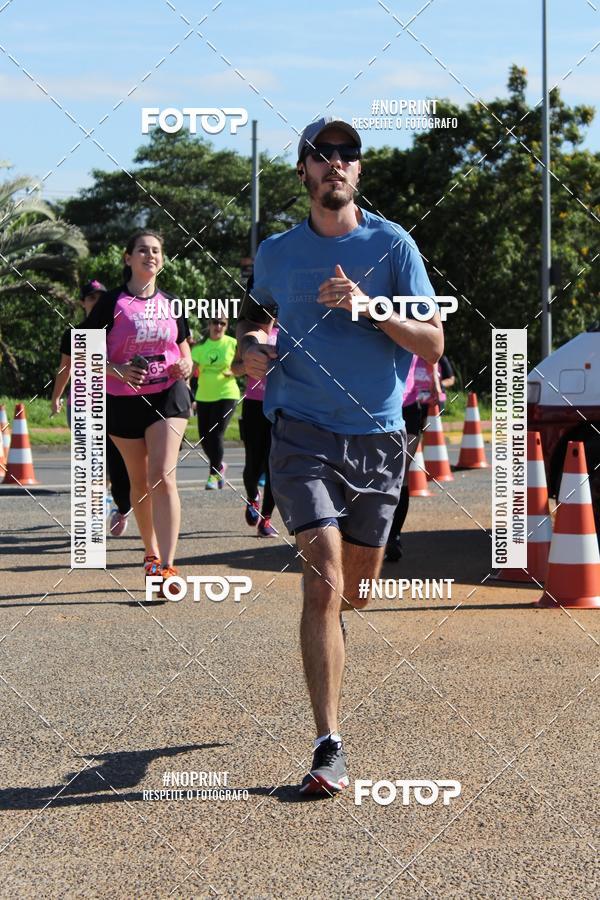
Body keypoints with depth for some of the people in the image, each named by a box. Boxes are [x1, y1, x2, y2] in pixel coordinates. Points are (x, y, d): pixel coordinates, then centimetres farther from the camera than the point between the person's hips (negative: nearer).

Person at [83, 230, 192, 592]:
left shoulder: (171, 304, 8)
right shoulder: (112, 303, -2)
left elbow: (184, 352, 19)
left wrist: (186, 366, -4)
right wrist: (117, 370, -21)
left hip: (168, 395, 0)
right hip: (124, 400, 0)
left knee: (162, 477, -15)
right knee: (140, 482, 11)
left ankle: (167, 566, -19)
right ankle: (151, 554, 31)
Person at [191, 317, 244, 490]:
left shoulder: (232, 344, -2)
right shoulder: (200, 346, 4)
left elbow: (244, 366, 5)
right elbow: (192, 367, -5)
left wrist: (232, 372, -13)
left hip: (226, 395, -3)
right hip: (203, 396, 4)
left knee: (216, 435, -13)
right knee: (204, 437, 6)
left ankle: (213, 474, -2)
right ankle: (219, 466, 32)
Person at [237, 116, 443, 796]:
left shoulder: (392, 245, -1)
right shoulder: (275, 253, 5)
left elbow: (433, 343, -5)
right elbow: (254, 311, 25)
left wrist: (366, 306, -20)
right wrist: (251, 345, 1)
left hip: (377, 437, 1)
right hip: (302, 434, -1)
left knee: (354, 592, 13)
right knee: (323, 583, -17)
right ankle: (328, 748, -16)